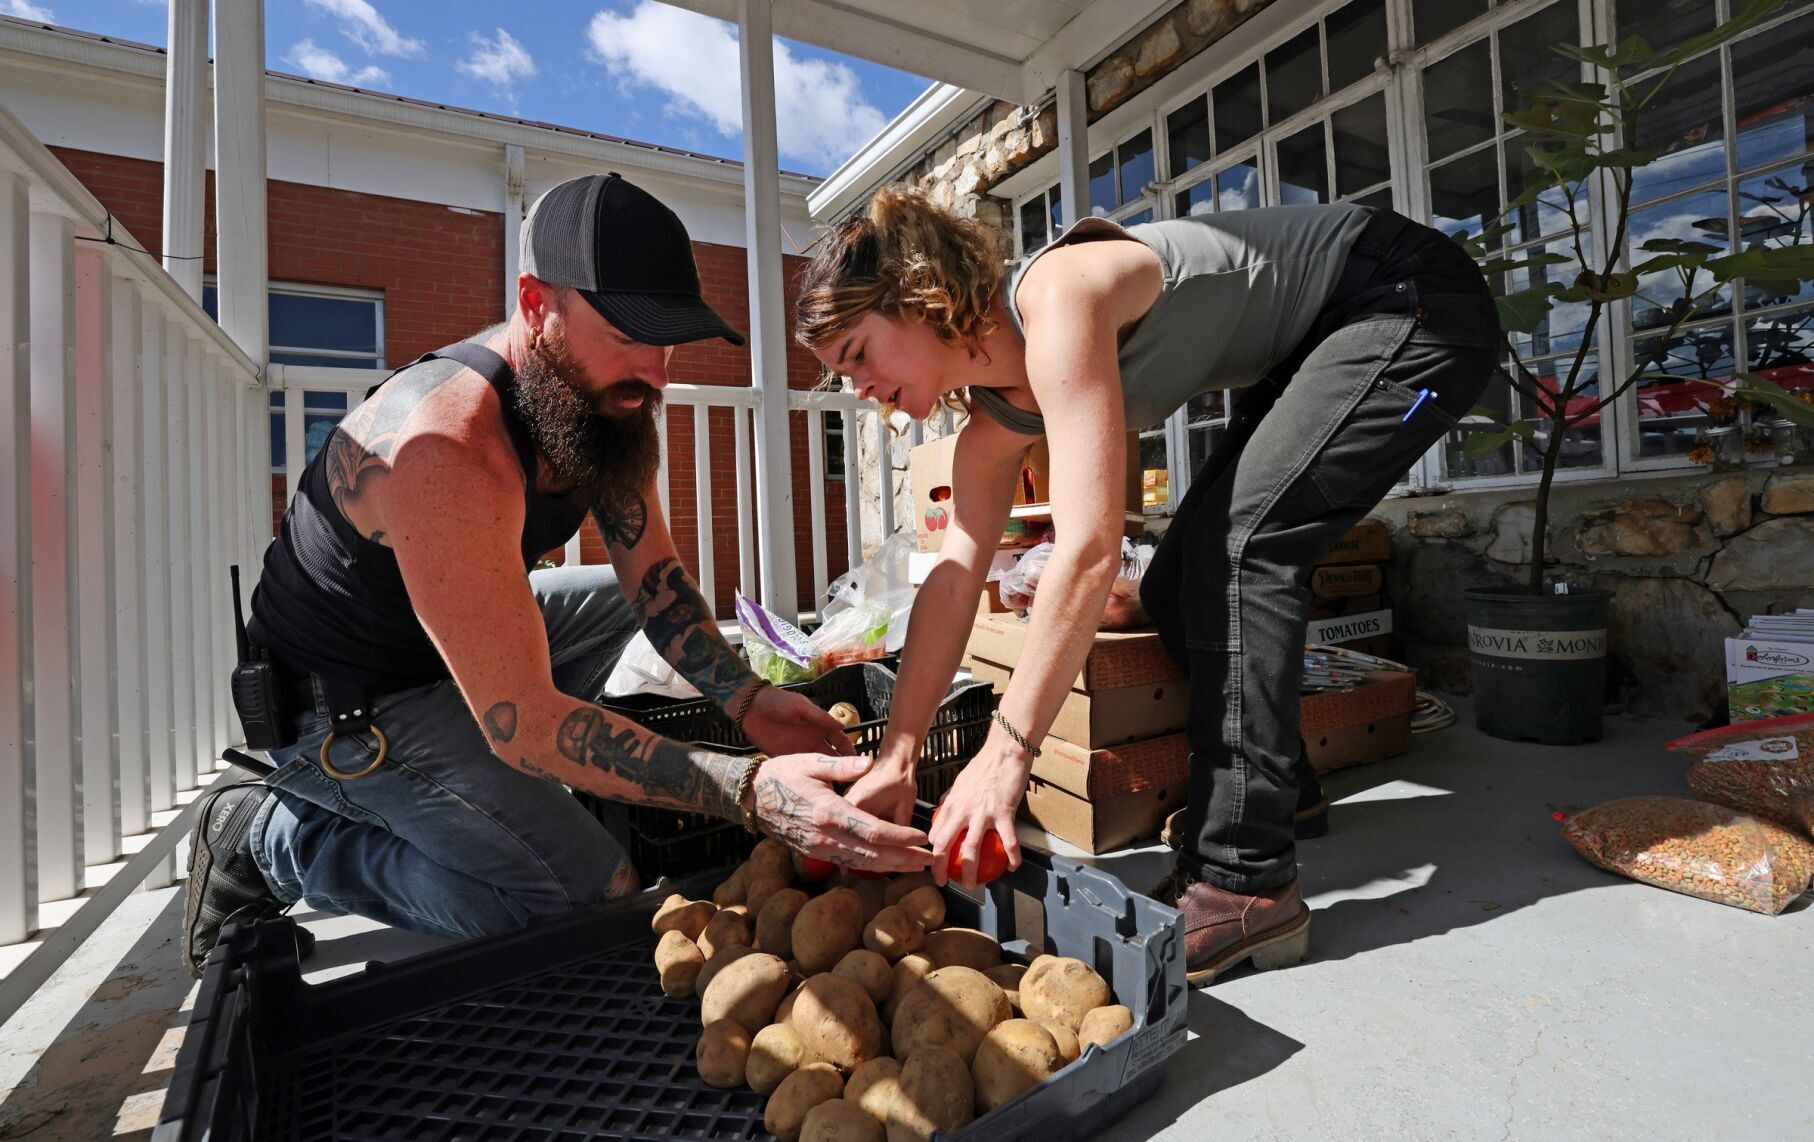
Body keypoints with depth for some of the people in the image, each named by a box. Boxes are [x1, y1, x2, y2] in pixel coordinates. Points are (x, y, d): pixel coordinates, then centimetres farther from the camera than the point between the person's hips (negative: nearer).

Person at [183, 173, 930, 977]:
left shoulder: (602, 397, -9)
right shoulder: (445, 445, -35)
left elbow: (655, 580, -7)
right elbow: (519, 719, -35)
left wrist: (744, 699, -22)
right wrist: (751, 792, -43)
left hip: (453, 645, 9)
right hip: (339, 706, -8)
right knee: (595, 896, -14)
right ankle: (277, 841, 2)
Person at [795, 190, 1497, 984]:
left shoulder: (1055, 300, -31)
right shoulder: (995, 422, -5)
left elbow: (1090, 550, -37)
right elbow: (953, 581, -9)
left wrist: (1005, 753, -34)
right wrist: (896, 756, -12)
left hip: (1417, 301, -7)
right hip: (1312, 351, 8)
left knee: (1236, 548, -23)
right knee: (1178, 584, 0)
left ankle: (1243, 883, -15)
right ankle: (1273, 782, 23)